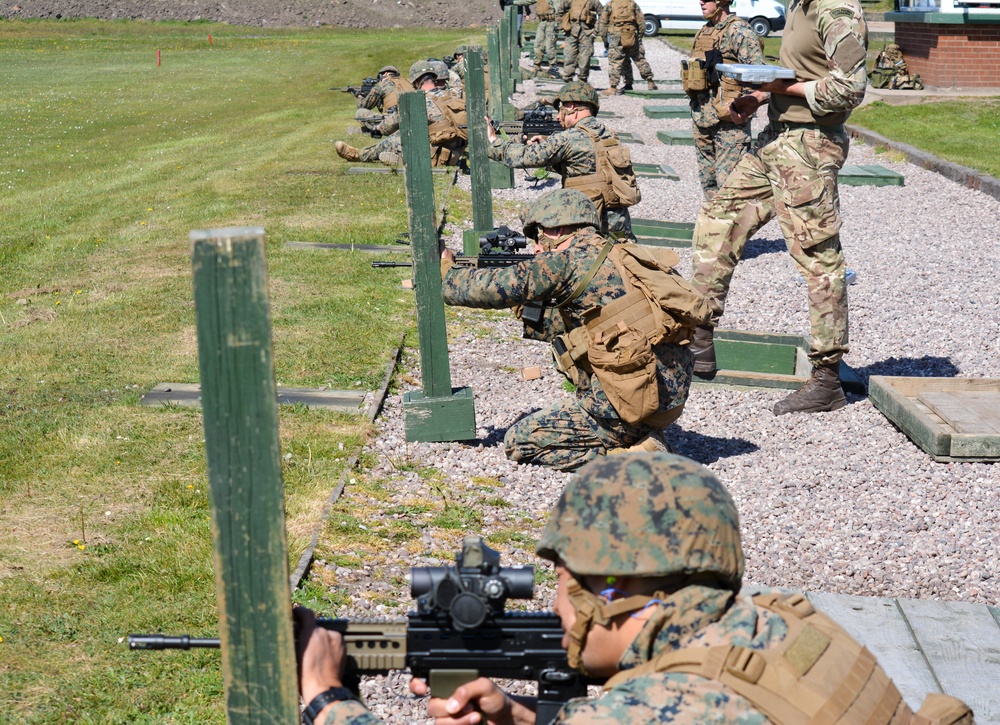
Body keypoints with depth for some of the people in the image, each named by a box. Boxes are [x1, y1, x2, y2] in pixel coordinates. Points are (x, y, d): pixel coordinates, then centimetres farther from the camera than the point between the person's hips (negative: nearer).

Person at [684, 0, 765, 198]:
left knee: (728, 182, -10)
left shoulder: (739, 31, -10)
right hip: (702, 118, 9)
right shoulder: (705, 31, 16)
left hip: (728, 121, -9)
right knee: (708, 179, 15)